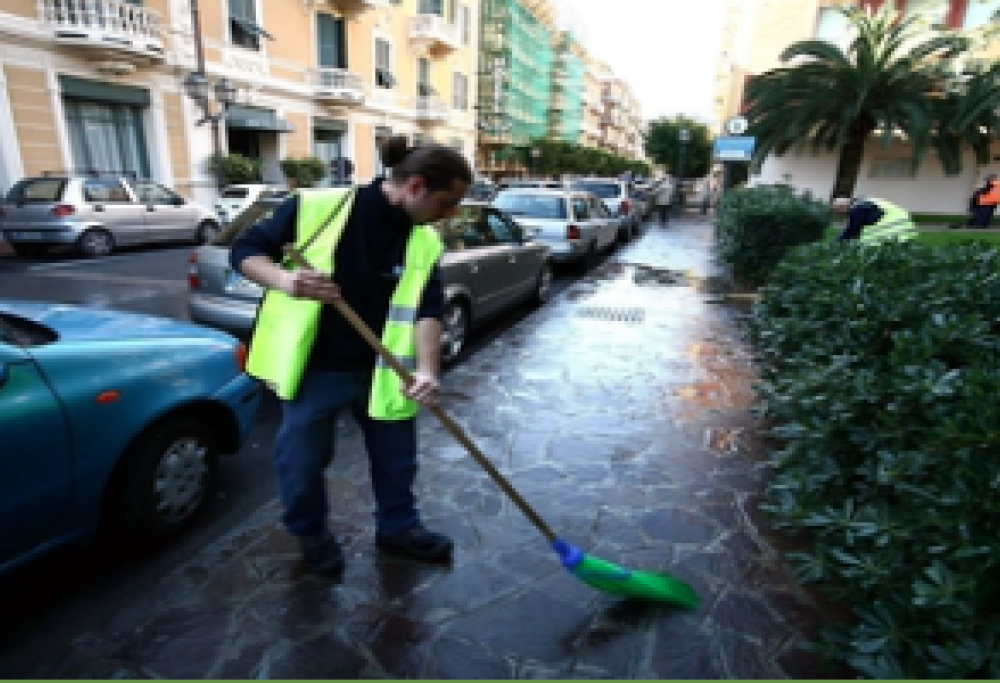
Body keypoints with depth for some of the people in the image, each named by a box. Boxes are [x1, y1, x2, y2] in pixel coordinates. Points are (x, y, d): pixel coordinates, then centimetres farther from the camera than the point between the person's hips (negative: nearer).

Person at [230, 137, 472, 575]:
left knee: (397, 458, 16)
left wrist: (427, 370, -26)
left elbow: (427, 310, -10)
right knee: (302, 463, 13)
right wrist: (284, 280, -28)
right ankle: (311, 534, 42)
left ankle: (398, 527, 43)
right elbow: (245, 250, -7)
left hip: (382, 372, 4)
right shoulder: (316, 208, -14)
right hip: (313, 370, -3)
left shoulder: (426, 243, -3)